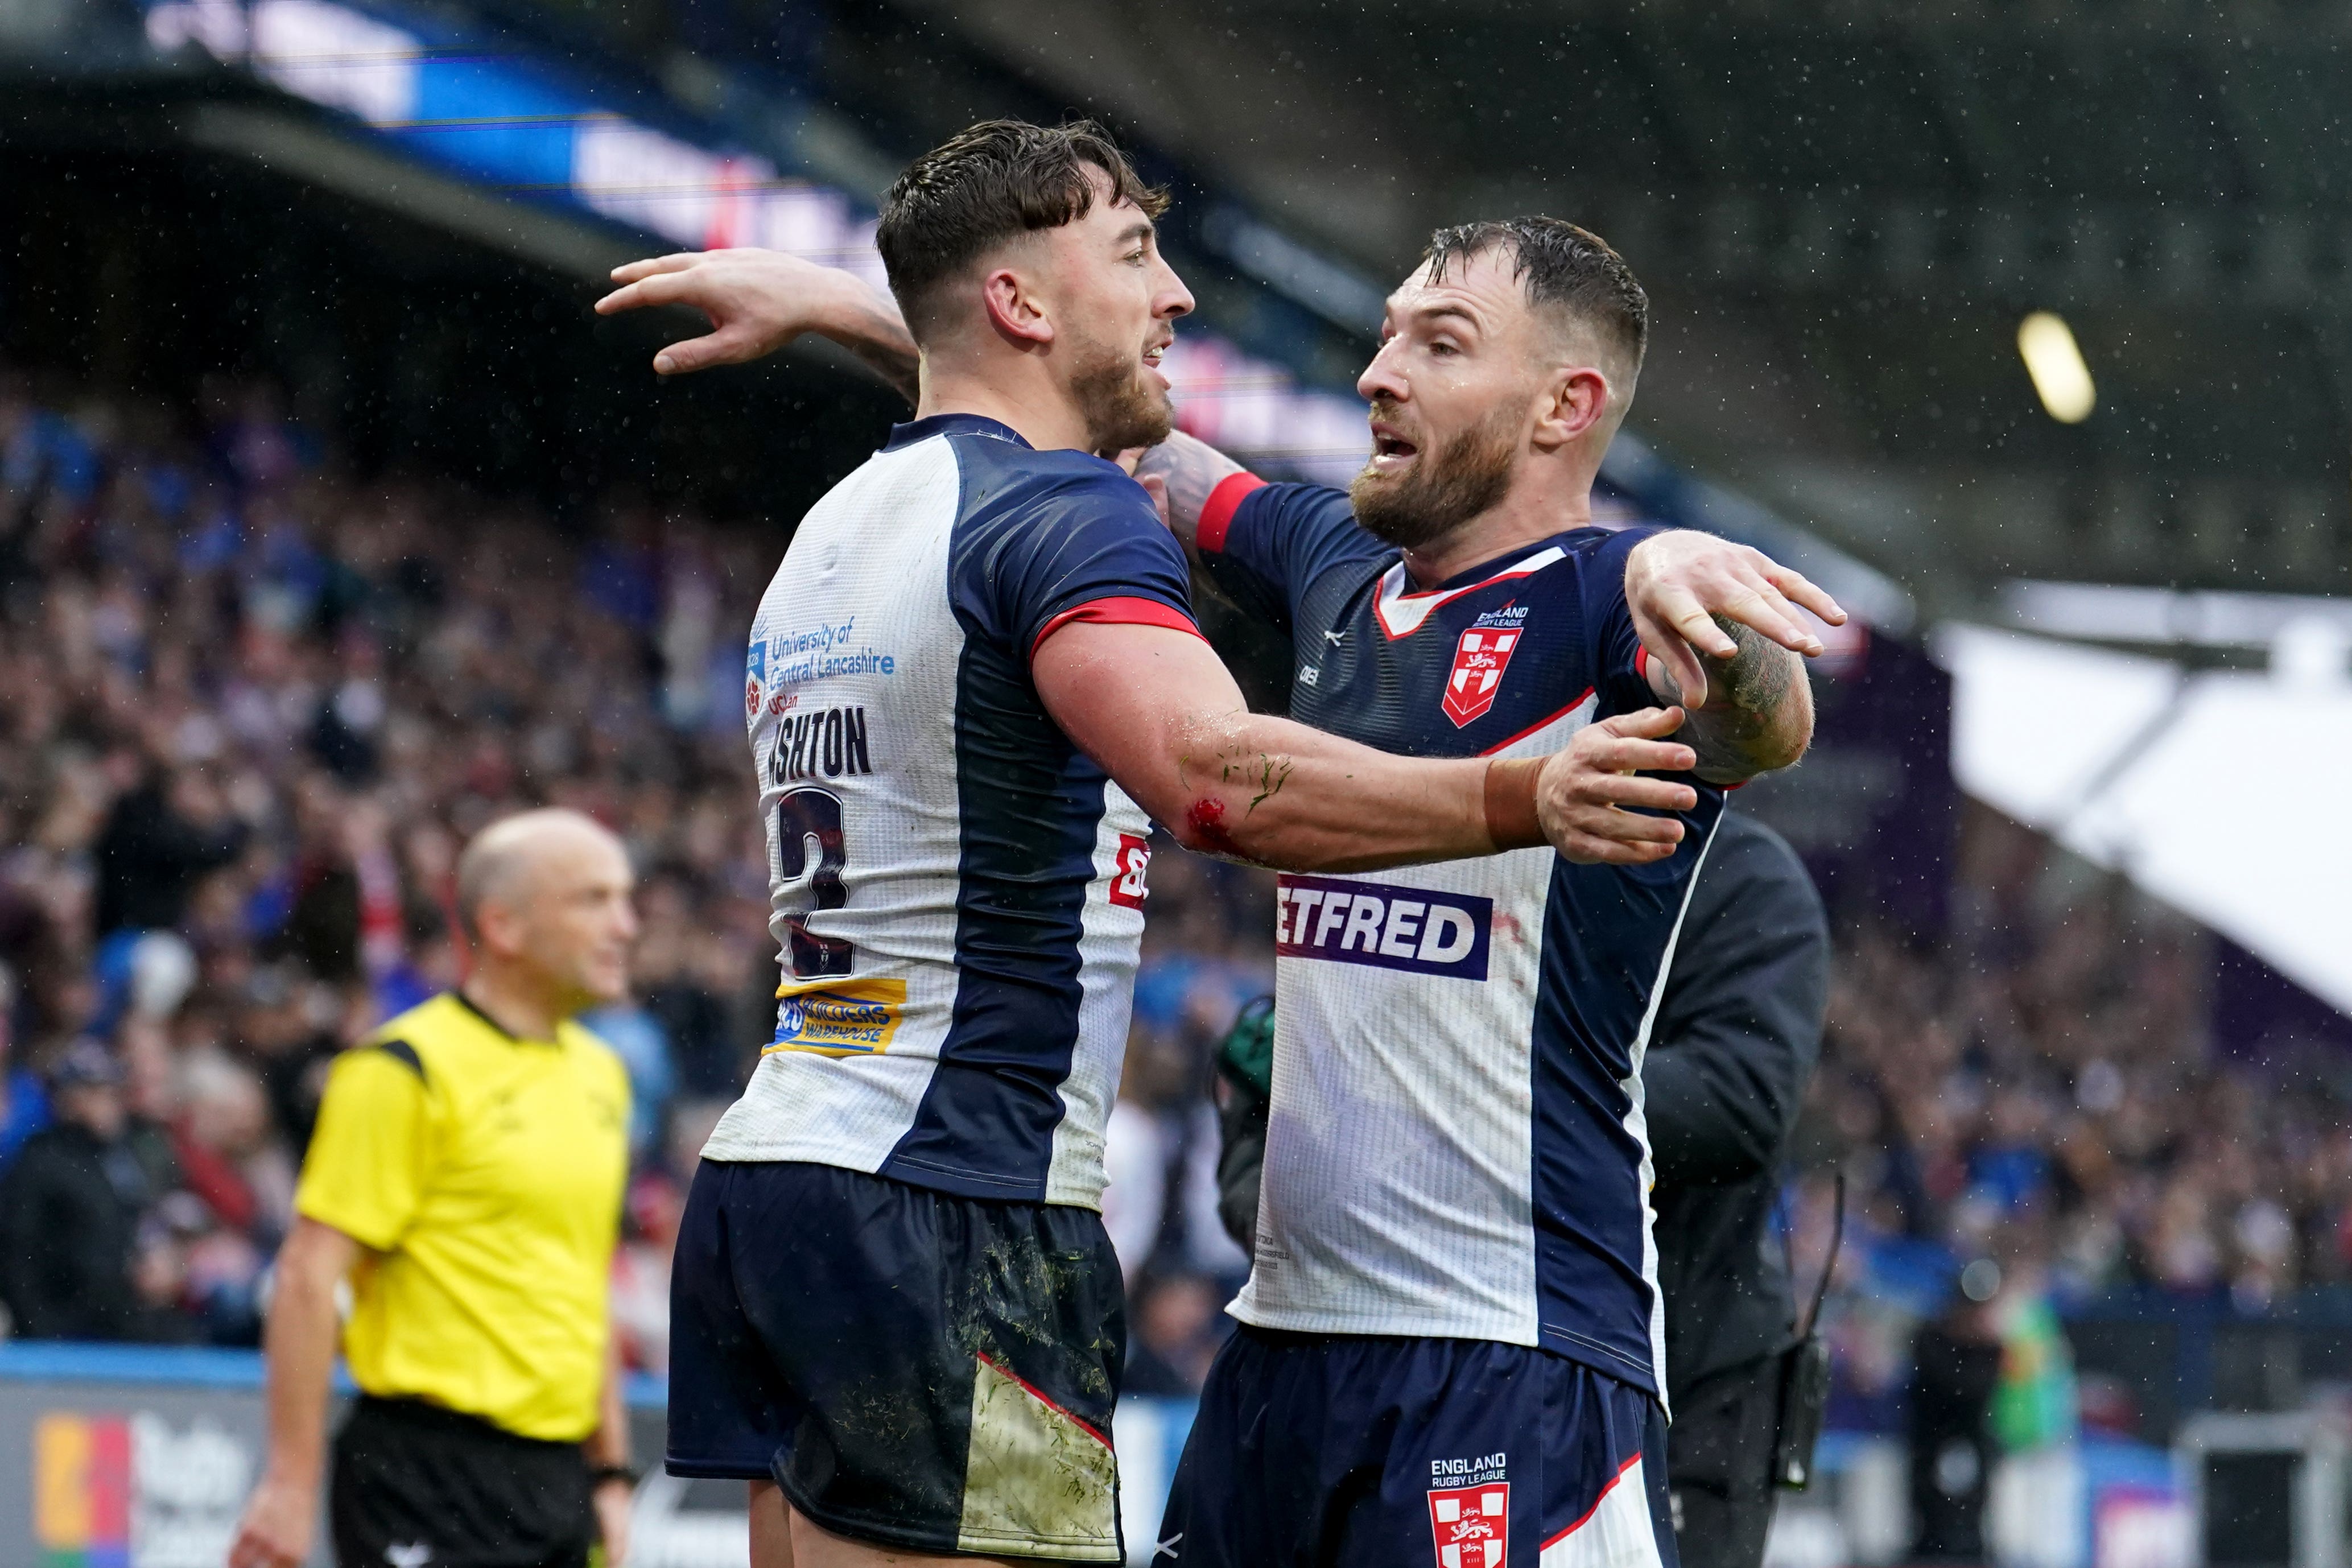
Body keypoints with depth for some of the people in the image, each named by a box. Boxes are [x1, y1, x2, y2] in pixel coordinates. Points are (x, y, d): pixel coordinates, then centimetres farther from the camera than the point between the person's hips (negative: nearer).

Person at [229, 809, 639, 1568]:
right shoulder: (406, 1072, -9)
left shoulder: (599, 1074, 15)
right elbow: (309, 1276, -13)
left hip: (554, 1478, 8)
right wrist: (289, 1483, -17)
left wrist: (611, 1471, 18)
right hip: (432, 1471, -8)